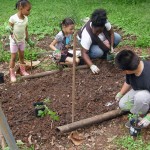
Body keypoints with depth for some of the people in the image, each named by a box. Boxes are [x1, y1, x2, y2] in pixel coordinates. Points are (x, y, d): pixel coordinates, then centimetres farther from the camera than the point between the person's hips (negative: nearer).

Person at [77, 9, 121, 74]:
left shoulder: (105, 23, -30)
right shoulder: (87, 35, -41)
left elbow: (111, 32, -11)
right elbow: (84, 53, -39)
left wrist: (111, 46, -19)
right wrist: (92, 66, -49)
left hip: (102, 39, 6)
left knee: (117, 37, -14)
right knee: (98, 52, -37)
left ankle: (104, 54, 2)